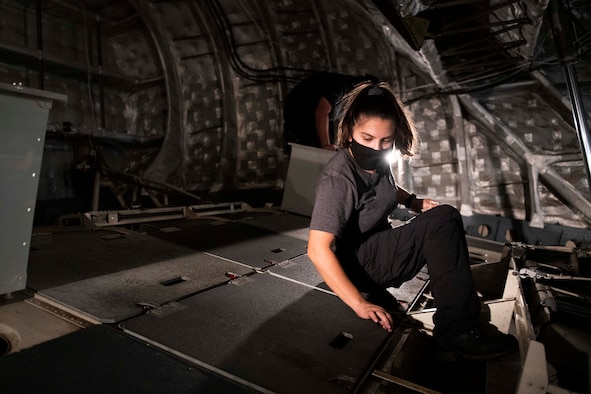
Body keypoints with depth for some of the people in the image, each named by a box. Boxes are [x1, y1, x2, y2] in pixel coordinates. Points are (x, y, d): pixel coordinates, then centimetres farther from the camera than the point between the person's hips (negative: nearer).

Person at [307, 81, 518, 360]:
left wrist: (412, 201, 6)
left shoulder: (375, 161, -2)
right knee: (440, 223, -18)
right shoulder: (338, 179, -27)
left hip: (378, 248, 9)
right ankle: (456, 331, -14)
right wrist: (359, 304, -36)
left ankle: (459, 329, 2)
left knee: (446, 217, 4)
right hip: (356, 266, -9)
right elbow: (318, 249, -34)